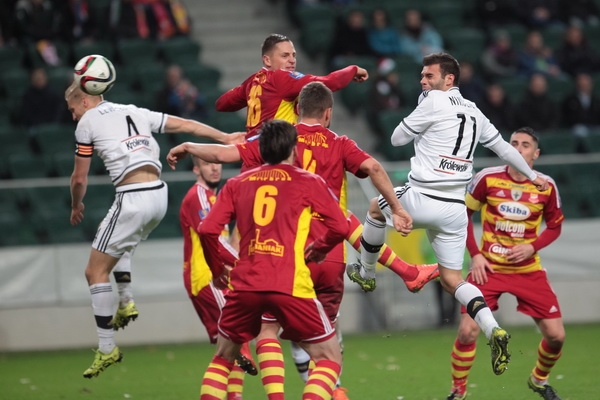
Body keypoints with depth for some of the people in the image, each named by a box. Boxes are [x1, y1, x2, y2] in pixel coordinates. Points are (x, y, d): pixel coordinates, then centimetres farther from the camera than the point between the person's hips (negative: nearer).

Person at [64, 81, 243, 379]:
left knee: (96, 271, 3)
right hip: (158, 195, 7)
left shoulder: (87, 122, 3)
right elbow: (187, 126, 20)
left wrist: (76, 206, 26)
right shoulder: (135, 112, 18)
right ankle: (126, 301, 20)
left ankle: (107, 348, 2)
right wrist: (225, 138, 28)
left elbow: (80, 179, 7)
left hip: (133, 198, -7)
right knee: (120, 241, 36)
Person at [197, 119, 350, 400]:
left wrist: (217, 268, 21)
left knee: (222, 358, 22)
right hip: (290, 286, -3)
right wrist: (319, 248, 22)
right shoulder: (309, 182, 7)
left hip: (244, 284, 3)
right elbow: (340, 227, 1)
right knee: (329, 357, 8)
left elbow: (208, 230, 6)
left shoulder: (237, 184, 14)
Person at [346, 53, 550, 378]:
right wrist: (532, 175, 39)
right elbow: (503, 147, 24)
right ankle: (493, 330, -13)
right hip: (455, 209, 6)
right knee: (452, 279, 9)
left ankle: (365, 272, 39)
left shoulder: (435, 101, -7)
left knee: (376, 206, 27)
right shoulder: (472, 112, 13)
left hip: (421, 201, -6)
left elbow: (397, 139, 0)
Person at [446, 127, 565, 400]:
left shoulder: (546, 187, -4)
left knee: (556, 336, -1)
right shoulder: (487, 178, -8)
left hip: (528, 270, 2)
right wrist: (475, 255, -7)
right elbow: (463, 214, 2)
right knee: (467, 331, -14)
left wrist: (532, 247, -10)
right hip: (489, 267, -2)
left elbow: (555, 226, 8)